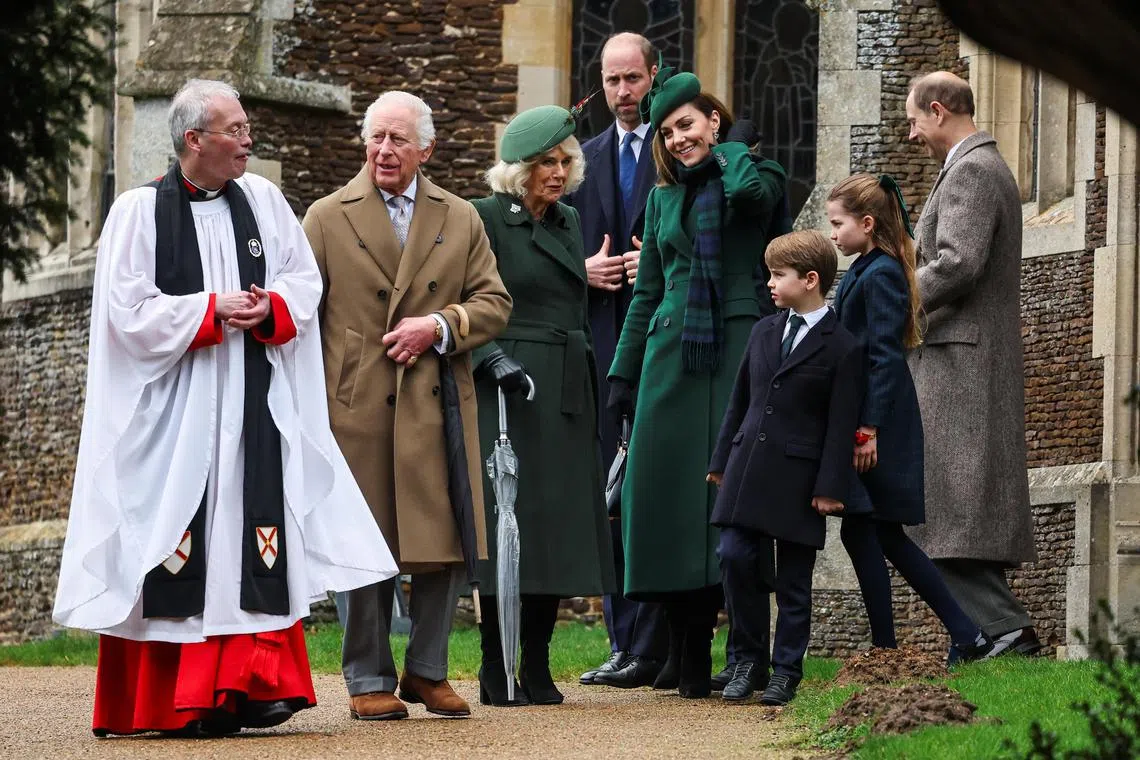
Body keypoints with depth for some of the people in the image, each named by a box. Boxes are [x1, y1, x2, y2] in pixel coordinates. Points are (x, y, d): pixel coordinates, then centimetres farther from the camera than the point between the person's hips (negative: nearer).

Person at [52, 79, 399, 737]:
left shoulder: (263, 200, 9)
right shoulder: (140, 212, -4)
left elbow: (304, 280, 13)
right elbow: (130, 310, -8)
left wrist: (270, 309, -8)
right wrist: (212, 311, -12)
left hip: (254, 404, 4)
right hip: (173, 406, -4)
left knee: (255, 536, -4)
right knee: (178, 542, -5)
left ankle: (251, 684, -3)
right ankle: (167, 696, -1)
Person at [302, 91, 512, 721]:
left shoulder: (460, 220, 13)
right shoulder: (326, 219, 7)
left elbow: (494, 303, 10)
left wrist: (440, 326, -8)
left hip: (437, 407, 2)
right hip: (355, 409, -2)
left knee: (446, 548, 1)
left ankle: (427, 671, 16)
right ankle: (369, 680, 9)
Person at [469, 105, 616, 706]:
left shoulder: (568, 222, 17)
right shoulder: (485, 219, -4)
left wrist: (594, 397, 21)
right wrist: (492, 358, -22)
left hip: (567, 397, 7)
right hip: (507, 390, -7)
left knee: (558, 527, 4)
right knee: (509, 527, -7)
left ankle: (536, 671, 9)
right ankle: (498, 674, -2)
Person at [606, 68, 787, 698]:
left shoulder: (758, 175, 5)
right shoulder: (663, 198, 18)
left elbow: (752, 192, -21)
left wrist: (733, 146, -1)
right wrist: (622, 373, 14)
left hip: (740, 348, -4)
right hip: (672, 356, 4)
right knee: (673, 490, -3)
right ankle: (689, 659, 2)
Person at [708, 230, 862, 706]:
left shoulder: (841, 348, -6)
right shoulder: (765, 332, 13)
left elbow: (841, 425, -8)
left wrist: (830, 487, -12)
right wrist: (722, 461, 15)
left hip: (798, 476, -5)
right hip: (748, 466, 5)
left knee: (793, 579, 2)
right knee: (736, 558, -4)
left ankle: (786, 671, 9)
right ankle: (750, 660, 10)